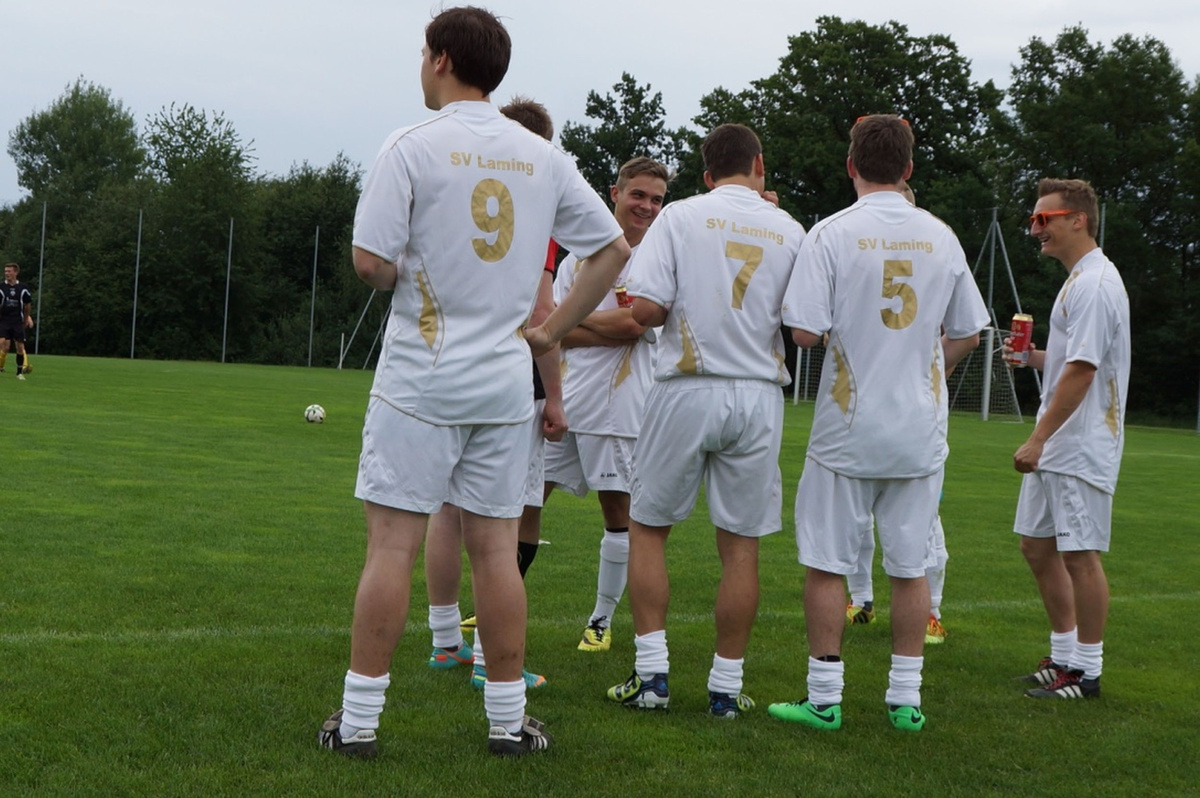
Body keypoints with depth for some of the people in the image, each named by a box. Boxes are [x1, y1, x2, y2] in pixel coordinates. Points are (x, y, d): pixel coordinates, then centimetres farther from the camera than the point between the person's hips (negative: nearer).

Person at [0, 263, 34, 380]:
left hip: (18, 322, 1)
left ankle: (20, 372, 15)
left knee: (20, 346, 3)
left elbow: (26, 305, 12)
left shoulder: (23, 288, 2)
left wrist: (27, 318, 17)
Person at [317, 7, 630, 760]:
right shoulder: (543, 156, 7)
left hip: (421, 377, -4)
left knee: (393, 545, 1)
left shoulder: (413, 146, -8)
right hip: (505, 382, 4)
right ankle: (510, 719, 16)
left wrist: (395, 279, 8)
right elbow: (614, 249, 10)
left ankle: (358, 720, 6)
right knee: (496, 550, 9)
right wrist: (553, 331, 14)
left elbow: (371, 261, -14)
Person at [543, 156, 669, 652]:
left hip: (621, 409, -3)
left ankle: (602, 619, 18)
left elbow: (635, 323, -15)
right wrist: (609, 331, -14)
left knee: (618, 512, 4)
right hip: (565, 400, 3)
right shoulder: (580, 256, 12)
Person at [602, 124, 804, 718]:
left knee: (646, 526, 12)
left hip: (687, 389, -2)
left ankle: (651, 673, 8)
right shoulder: (789, 230, 4)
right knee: (741, 544, 8)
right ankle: (727, 685, 12)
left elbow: (644, 309, -12)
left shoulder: (680, 216, -3)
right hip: (758, 395, 2)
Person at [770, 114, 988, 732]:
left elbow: (805, 333, -13)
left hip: (847, 429, -3)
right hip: (921, 431, 3)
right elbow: (966, 336, 10)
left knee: (826, 564, 5)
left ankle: (824, 698, 9)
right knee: (910, 566, 10)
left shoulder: (831, 233, -9)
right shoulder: (941, 237, 3)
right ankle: (905, 700, 15)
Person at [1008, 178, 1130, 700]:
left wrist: (1038, 439, -23)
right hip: (1053, 448, 10)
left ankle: (1086, 671, 5)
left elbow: (1082, 370, -22)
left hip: (1082, 450, -10)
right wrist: (1033, 357, 9)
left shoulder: (1095, 284, -16)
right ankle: (1063, 656, 24)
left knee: (1080, 554, -4)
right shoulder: (1077, 280, 16)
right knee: (1038, 547, 14)